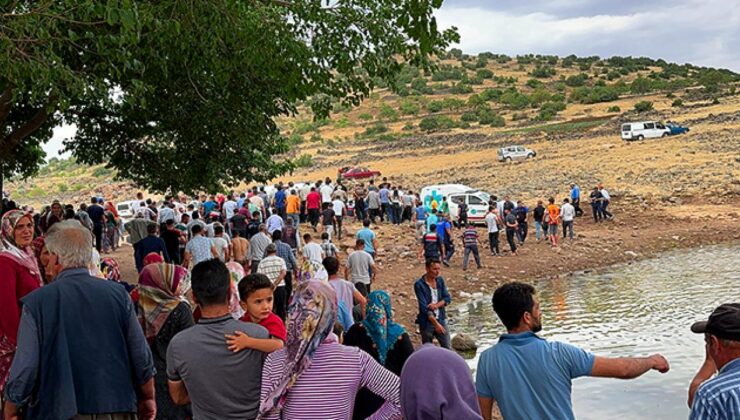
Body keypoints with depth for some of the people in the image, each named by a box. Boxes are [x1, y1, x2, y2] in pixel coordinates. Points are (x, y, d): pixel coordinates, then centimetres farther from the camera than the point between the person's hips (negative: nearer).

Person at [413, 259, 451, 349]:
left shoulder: (440, 280, 2)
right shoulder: (419, 285, -14)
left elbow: (448, 299, 0)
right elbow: (424, 307, -18)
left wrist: (436, 305, -20)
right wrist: (436, 324, -23)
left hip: (441, 320, 4)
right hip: (427, 323, -4)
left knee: (447, 348, 7)